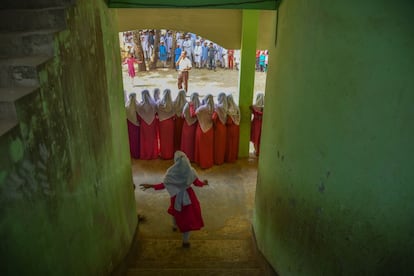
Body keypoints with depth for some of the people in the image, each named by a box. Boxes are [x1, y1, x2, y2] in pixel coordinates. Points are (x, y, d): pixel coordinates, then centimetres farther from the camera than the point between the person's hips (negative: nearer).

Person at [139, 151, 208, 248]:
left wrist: (151, 186, -13)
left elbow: (164, 184, -20)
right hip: (188, 196, -1)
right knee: (188, 216, 9)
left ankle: (175, 226, 57)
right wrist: (204, 183, 16)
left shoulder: (171, 171, -17)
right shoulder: (190, 170, -13)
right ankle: (185, 241, 16)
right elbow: (197, 183, -6)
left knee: (176, 210, 32)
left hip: (176, 196, 1)